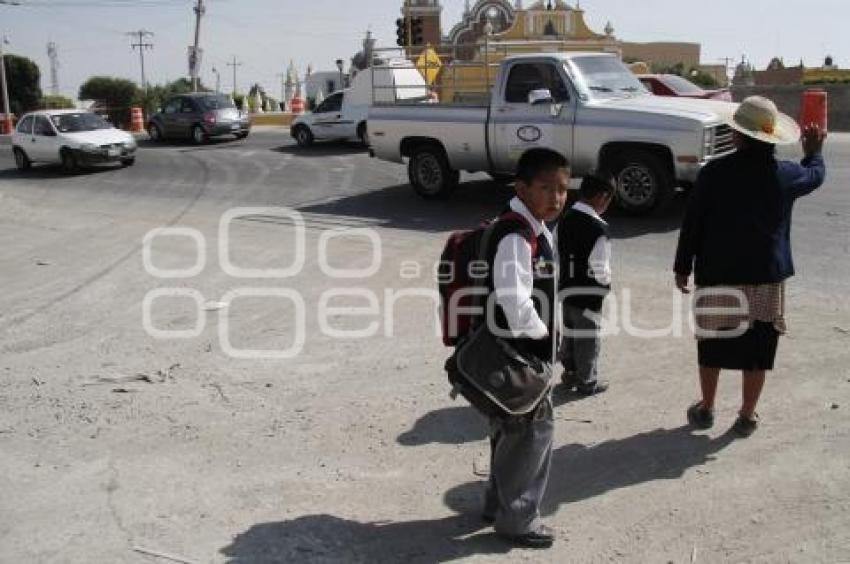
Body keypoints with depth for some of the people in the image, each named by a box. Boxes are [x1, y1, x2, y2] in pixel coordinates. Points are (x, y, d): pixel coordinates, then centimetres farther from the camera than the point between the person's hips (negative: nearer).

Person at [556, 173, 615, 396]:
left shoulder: (564, 220, 0)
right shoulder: (598, 228, -23)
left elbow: (558, 254, 7)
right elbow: (600, 269, -23)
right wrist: (606, 281, -4)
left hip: (566, 288, 7)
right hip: (588, 293, -7)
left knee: (570, 333, 21)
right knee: (588, 338, 8)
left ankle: (570, 374, 35)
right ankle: (587, 382, 22)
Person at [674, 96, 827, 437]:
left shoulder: (714, 173, -9)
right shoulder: (786, 175, -3)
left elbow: (692, 224, -6)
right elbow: (816, 175, 21)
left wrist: (683, 267, 3)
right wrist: (814, 151, 42)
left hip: (718, 275, -1)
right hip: (767, 277, 1)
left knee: (712, 346, 14)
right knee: (757, 350, 10)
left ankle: (706, 409, 25)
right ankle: (747, 416, 18)